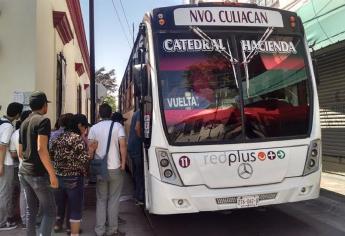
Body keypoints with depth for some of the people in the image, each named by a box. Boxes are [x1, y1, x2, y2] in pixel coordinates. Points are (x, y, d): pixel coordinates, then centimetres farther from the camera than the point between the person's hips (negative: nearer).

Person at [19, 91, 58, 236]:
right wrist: (52, 174, -22)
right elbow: (41, 149, -22)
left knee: (31, 210, 15)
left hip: (24, 172, 8)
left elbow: (20, 152, 19)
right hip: (38, 173, -8)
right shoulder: (43, 120, -11)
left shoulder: (24, 123, 15)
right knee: (50, 211, -2)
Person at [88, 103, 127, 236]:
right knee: (113, 200, 7)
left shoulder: (94, 128, 3)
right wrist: (123, 163, -3)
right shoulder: (118, 126, -2)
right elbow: (123, 145, -11)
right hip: (115, 168, -2)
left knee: (101, 200, 12)